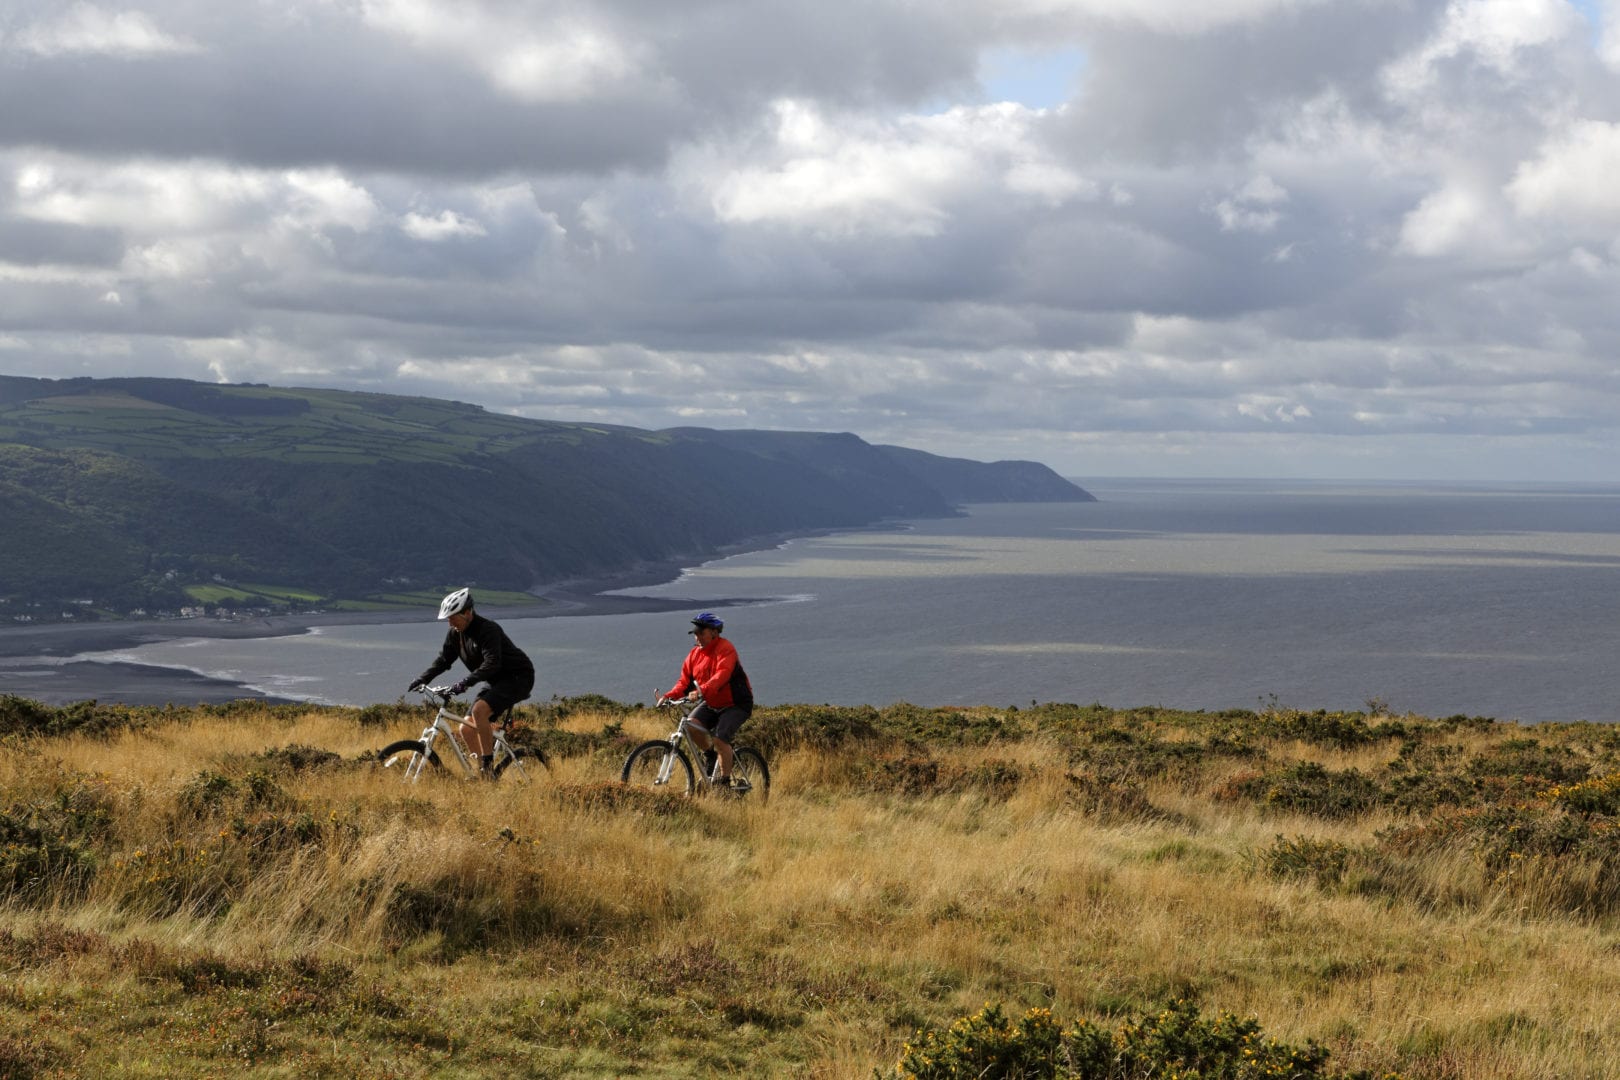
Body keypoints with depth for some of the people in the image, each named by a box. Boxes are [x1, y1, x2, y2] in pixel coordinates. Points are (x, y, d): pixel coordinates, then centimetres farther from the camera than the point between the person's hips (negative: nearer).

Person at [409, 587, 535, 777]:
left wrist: (465, 683, -45)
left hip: (518, 678, -9)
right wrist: (423, 679, -10)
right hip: (496, 682, 9)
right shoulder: (456, 633, 1)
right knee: (467, 729, -2)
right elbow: (443, 659, 6)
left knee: (479, 709, -31)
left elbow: (492, 663, -35)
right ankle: (483, 773, 7)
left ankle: (488, 763, -23)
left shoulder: (488, 630, -24)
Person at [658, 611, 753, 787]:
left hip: (736, 704, -7)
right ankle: (709, 754, 7)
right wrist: (669, 695, -17)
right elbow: (685, 680, 1)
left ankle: (725, 781, -11)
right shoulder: (695, 653, 4)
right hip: (712, 704, 7)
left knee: (720, 738, -24)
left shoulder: (725, 649, -18)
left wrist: (702, 690, -50)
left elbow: (722, 675, -35)